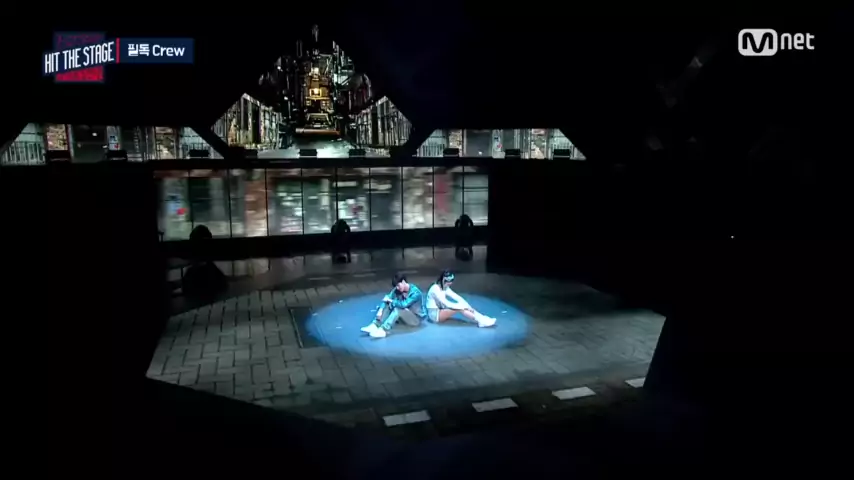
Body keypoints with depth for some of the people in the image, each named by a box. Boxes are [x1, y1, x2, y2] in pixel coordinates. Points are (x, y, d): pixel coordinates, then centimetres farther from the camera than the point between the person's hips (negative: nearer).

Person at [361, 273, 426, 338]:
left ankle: (383, 330, -42)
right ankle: (374, 326, -25)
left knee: (397, 309, -32)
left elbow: (403, 305, -34)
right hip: (405, 315, 7)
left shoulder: (415, 292, -26)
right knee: (388, 305, -14)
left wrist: (390, 301, -21)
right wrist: (380, 310, -29)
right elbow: (388, 298, -15)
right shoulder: (397, 289, -8)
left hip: (416, 318, -7)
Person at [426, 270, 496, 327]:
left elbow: (457, 297, -2)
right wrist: (463, 307, -22)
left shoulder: (445, 288, 5)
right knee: (459, 309, -23)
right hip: (434, 314, -8)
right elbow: (447, 304, -26)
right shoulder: (435, 289, -23)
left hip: (440, 311, 8)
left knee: (461, 306, -11)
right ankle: (481, 321, -25)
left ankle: (482, 318, -19)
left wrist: (467, 306, -15)